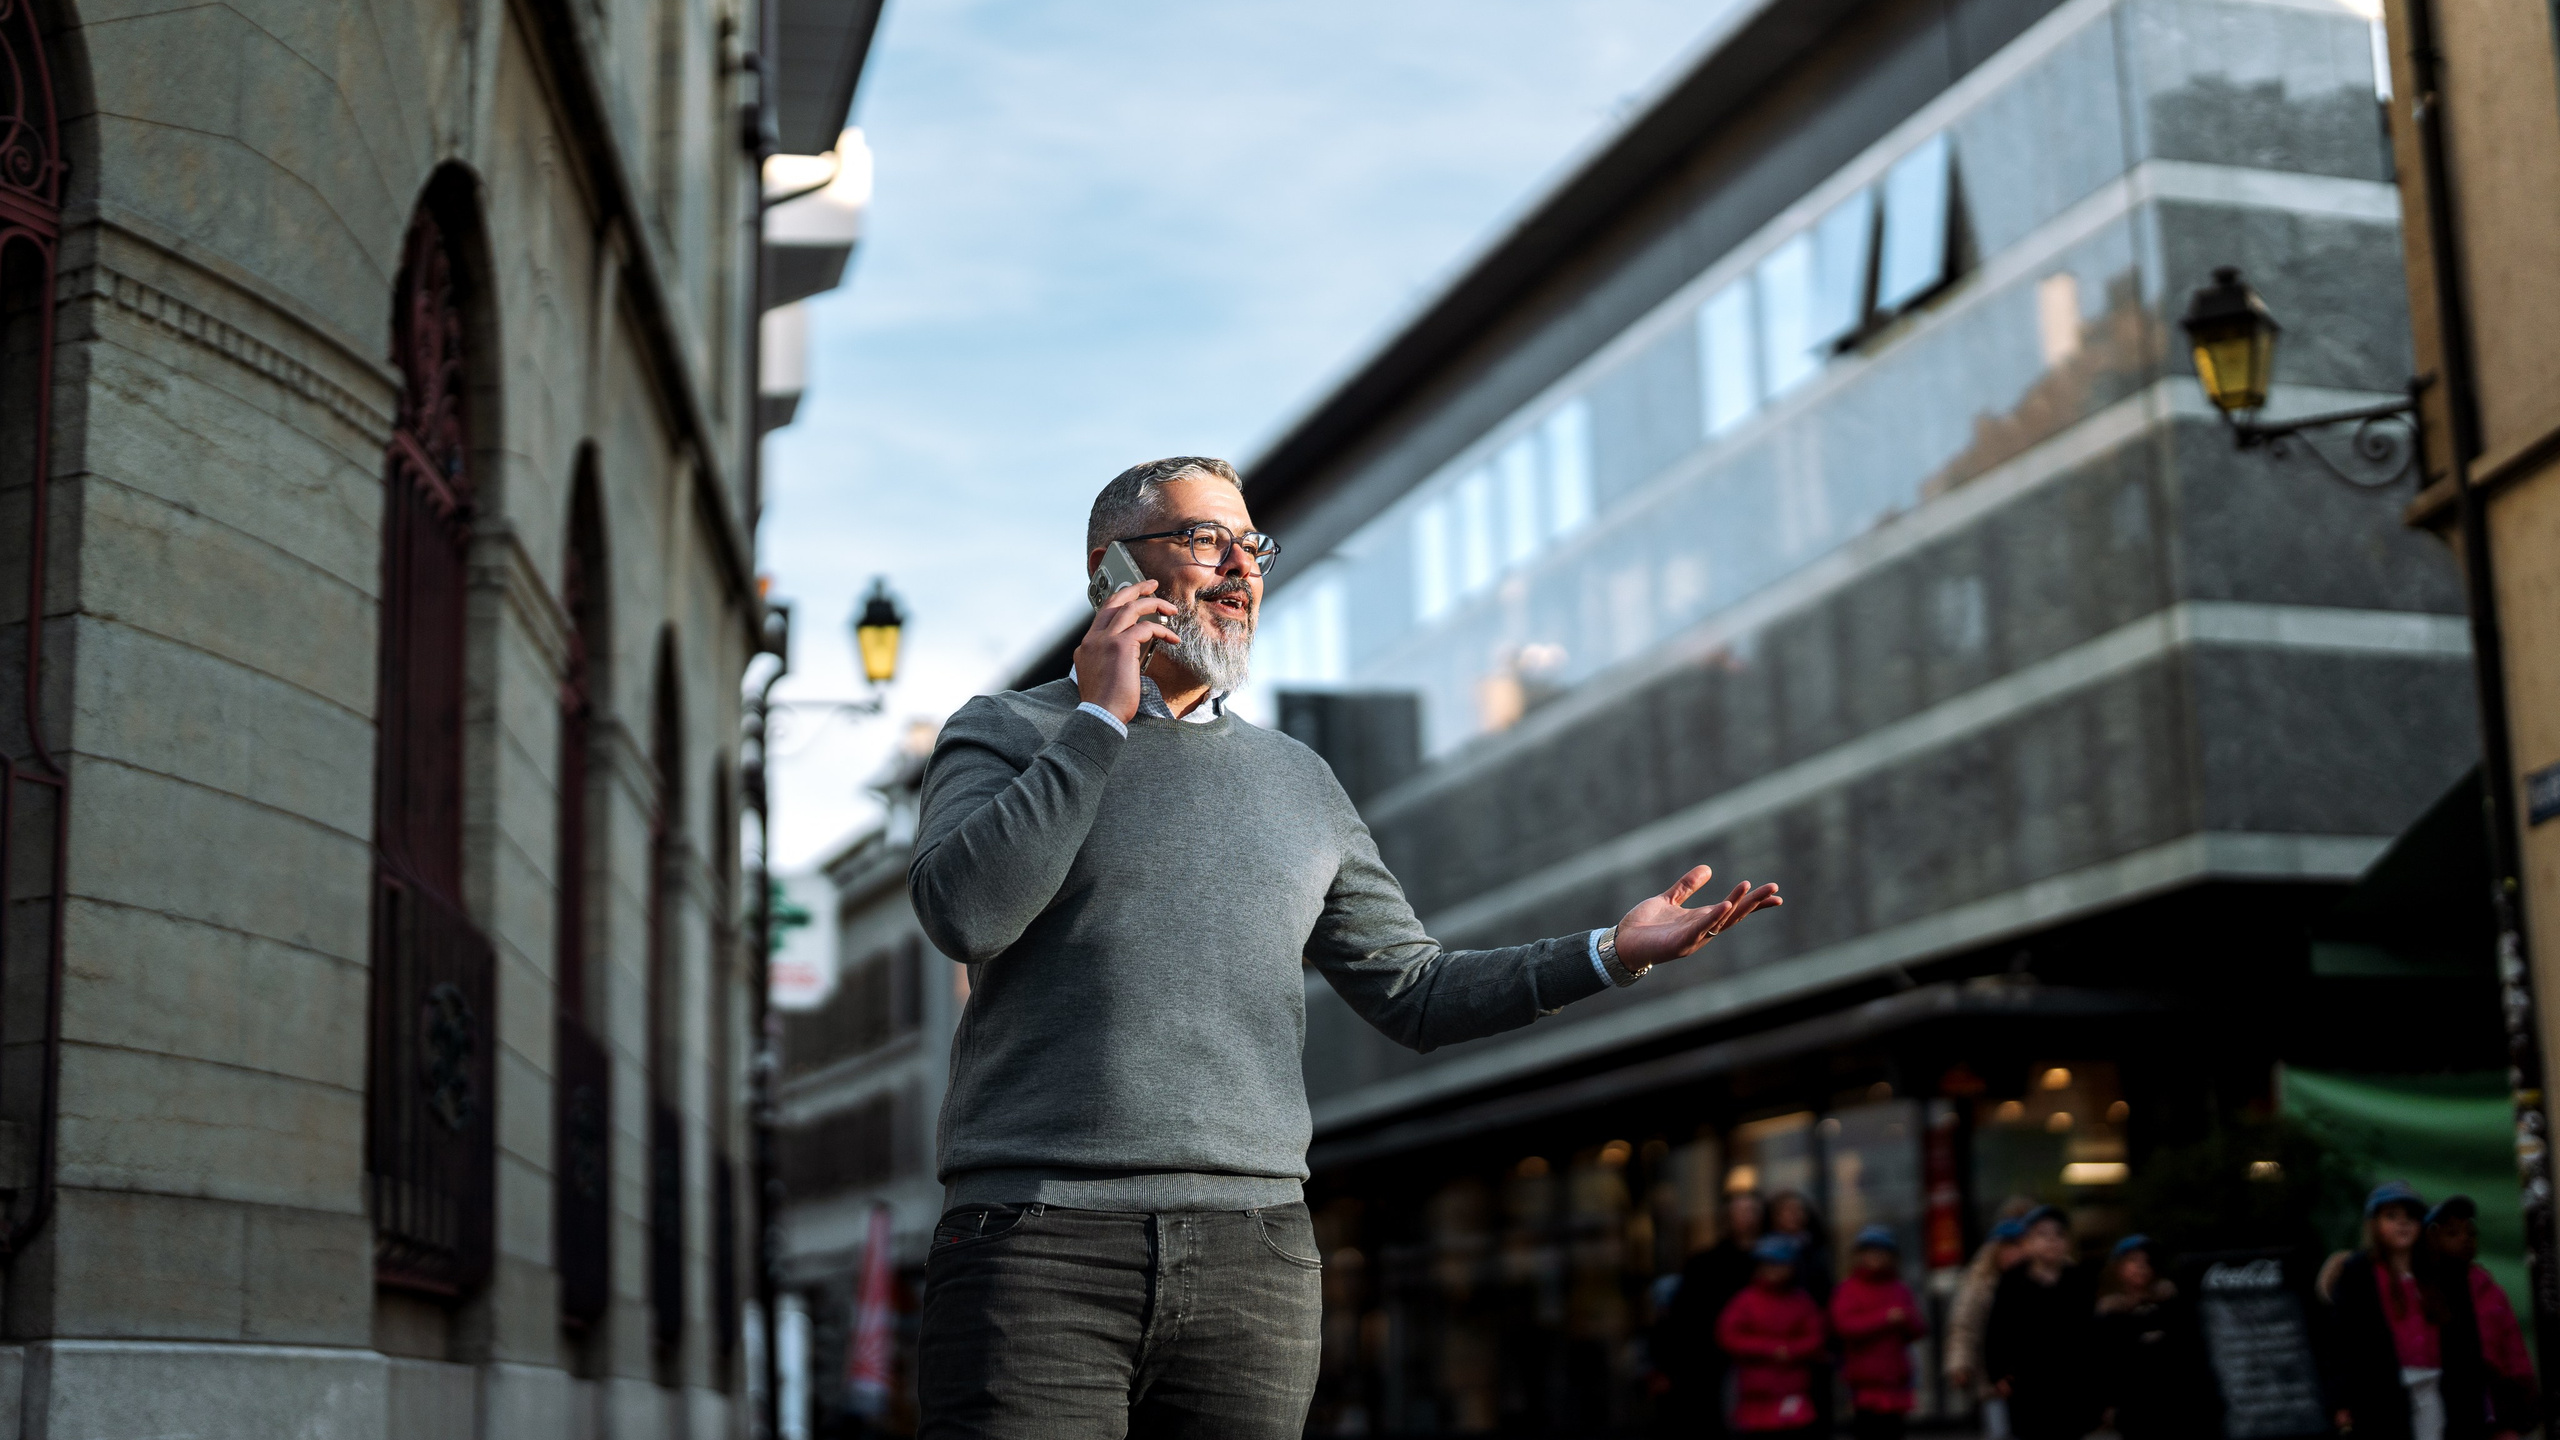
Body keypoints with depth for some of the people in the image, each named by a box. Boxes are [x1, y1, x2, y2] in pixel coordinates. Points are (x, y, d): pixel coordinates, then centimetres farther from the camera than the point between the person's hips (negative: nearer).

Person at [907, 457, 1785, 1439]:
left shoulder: (1296, 779, 19)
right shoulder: (1004, 733, 8)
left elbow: (1414, 992, 19)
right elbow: (963, 911, -12)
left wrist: (1610, 954, 7)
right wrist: (1101, 721, -7)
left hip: (1252, 1249, 4)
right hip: (1039, 1238, -3)